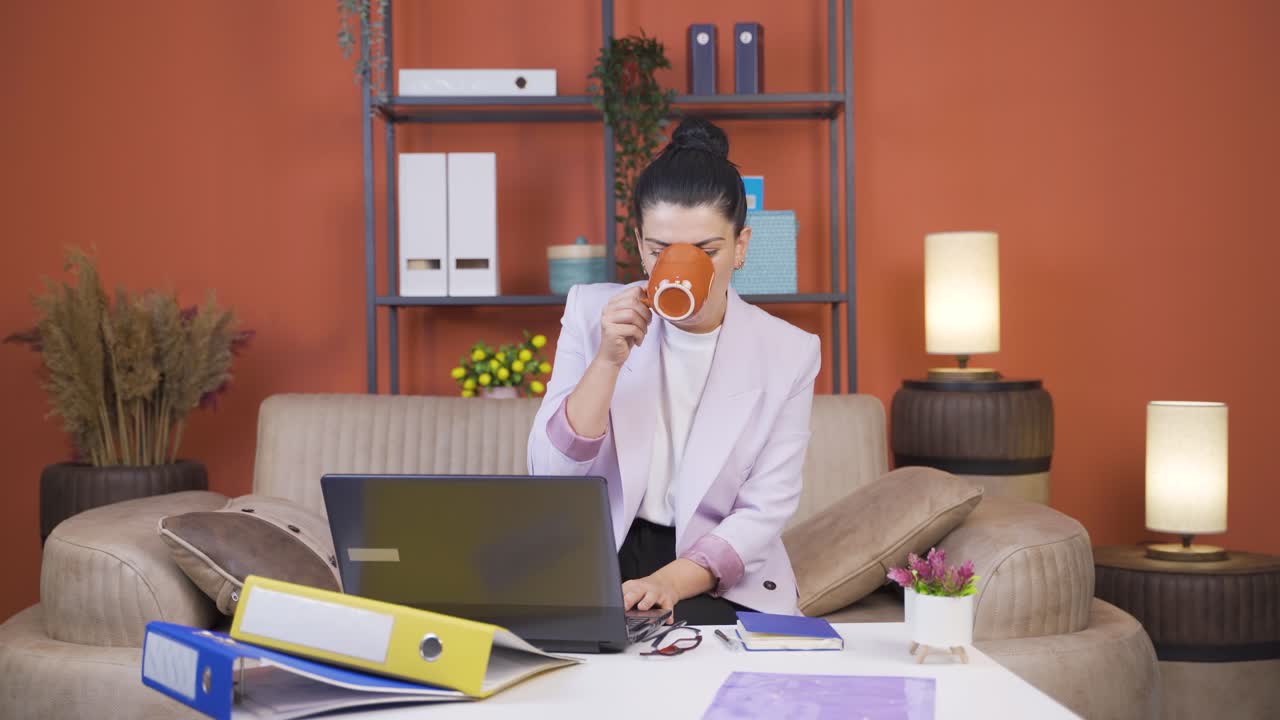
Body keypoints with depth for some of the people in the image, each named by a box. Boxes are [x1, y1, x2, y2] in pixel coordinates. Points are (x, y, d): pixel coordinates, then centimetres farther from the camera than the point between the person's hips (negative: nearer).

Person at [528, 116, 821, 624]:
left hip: (721, 582, -1)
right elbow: (549, 475, -7)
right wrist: (609, 360, -19)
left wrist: (671, 582, -23)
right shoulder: (592, 313, -1)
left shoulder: (787, 352, -3)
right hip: (601, 561, 1)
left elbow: (764, 512, -7)